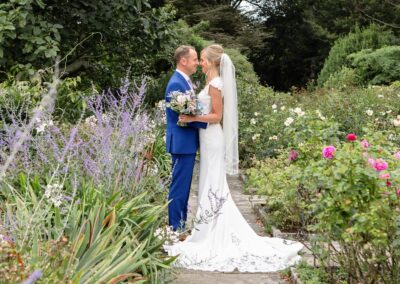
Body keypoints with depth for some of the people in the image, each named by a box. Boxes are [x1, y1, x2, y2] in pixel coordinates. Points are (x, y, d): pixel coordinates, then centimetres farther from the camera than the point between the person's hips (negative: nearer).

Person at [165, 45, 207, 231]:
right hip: (182, 142, -10)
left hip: (188, 142, 10)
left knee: (184, 186, 14)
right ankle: (176, 229, 2)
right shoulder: (176, 84, -18)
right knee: (179, 186, -4)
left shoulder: (185, 81, 14)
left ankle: (181, 226, 22)